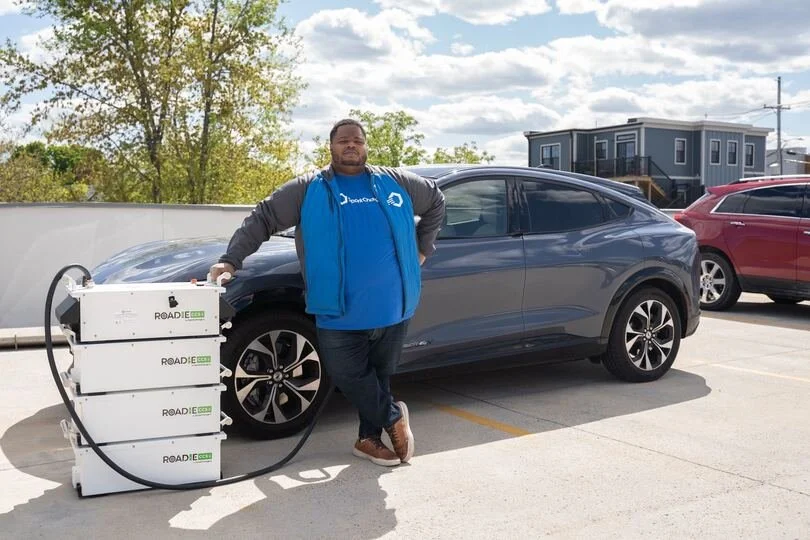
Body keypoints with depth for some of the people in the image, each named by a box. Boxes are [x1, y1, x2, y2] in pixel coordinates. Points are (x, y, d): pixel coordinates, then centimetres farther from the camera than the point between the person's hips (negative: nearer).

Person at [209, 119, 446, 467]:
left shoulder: (396, 183, 9)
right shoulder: (308, 189, 2)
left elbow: (436, 203, 24)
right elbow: (261, 219, 1)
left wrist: (423, 248, 17)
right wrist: (231, 260, -9)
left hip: (393, 308, 2)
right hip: (340, 313, -2)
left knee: (380, 374, 12)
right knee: (348, 376, -1)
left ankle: (369, 438, 30)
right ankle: (393, 417, 23)